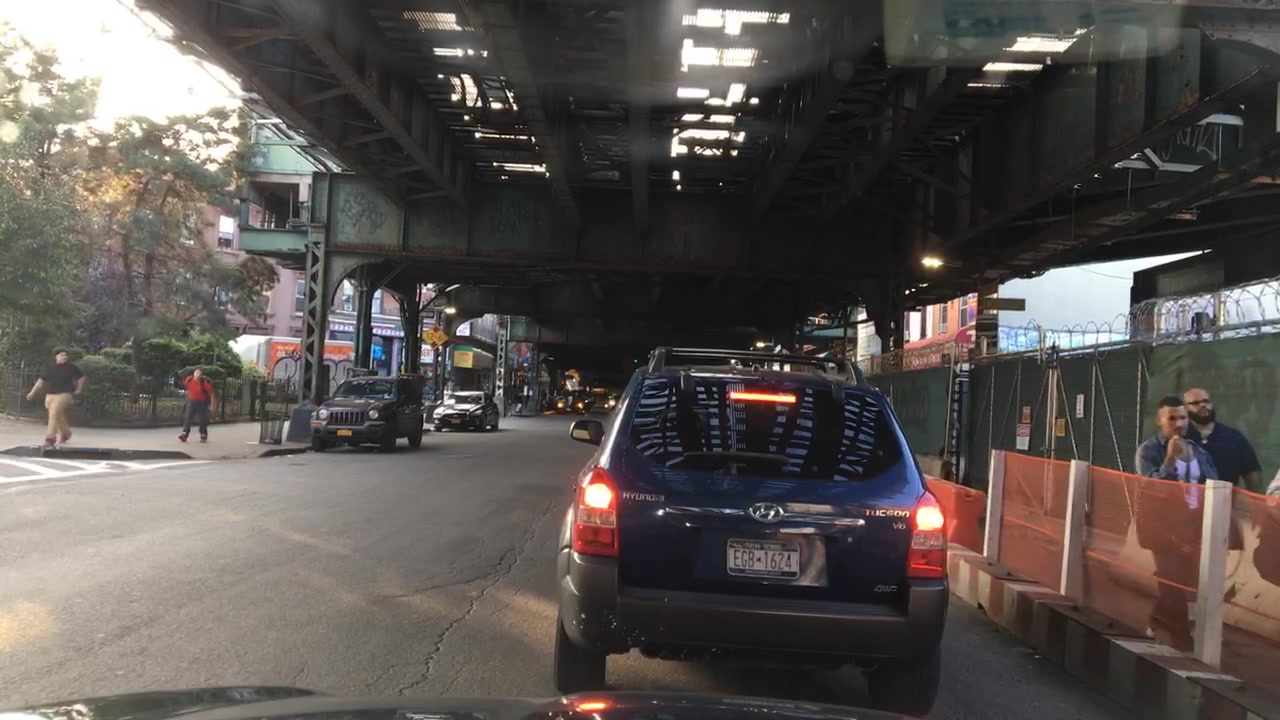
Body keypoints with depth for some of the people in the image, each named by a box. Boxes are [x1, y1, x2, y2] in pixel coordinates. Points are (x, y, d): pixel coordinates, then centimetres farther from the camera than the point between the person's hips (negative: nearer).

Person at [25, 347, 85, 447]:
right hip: (50, 395, 5)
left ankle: (50, 438, -19)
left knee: (54, 414, -19)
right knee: (59, 416, 14)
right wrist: (33, 392, 5)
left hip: (63, 395, -5)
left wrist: (78, 390, 7)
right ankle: (65, 434, 36)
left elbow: (81, 377, 9)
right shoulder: (50, 368, 7)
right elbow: (41, 381, 10)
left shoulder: (71, 367, 0)